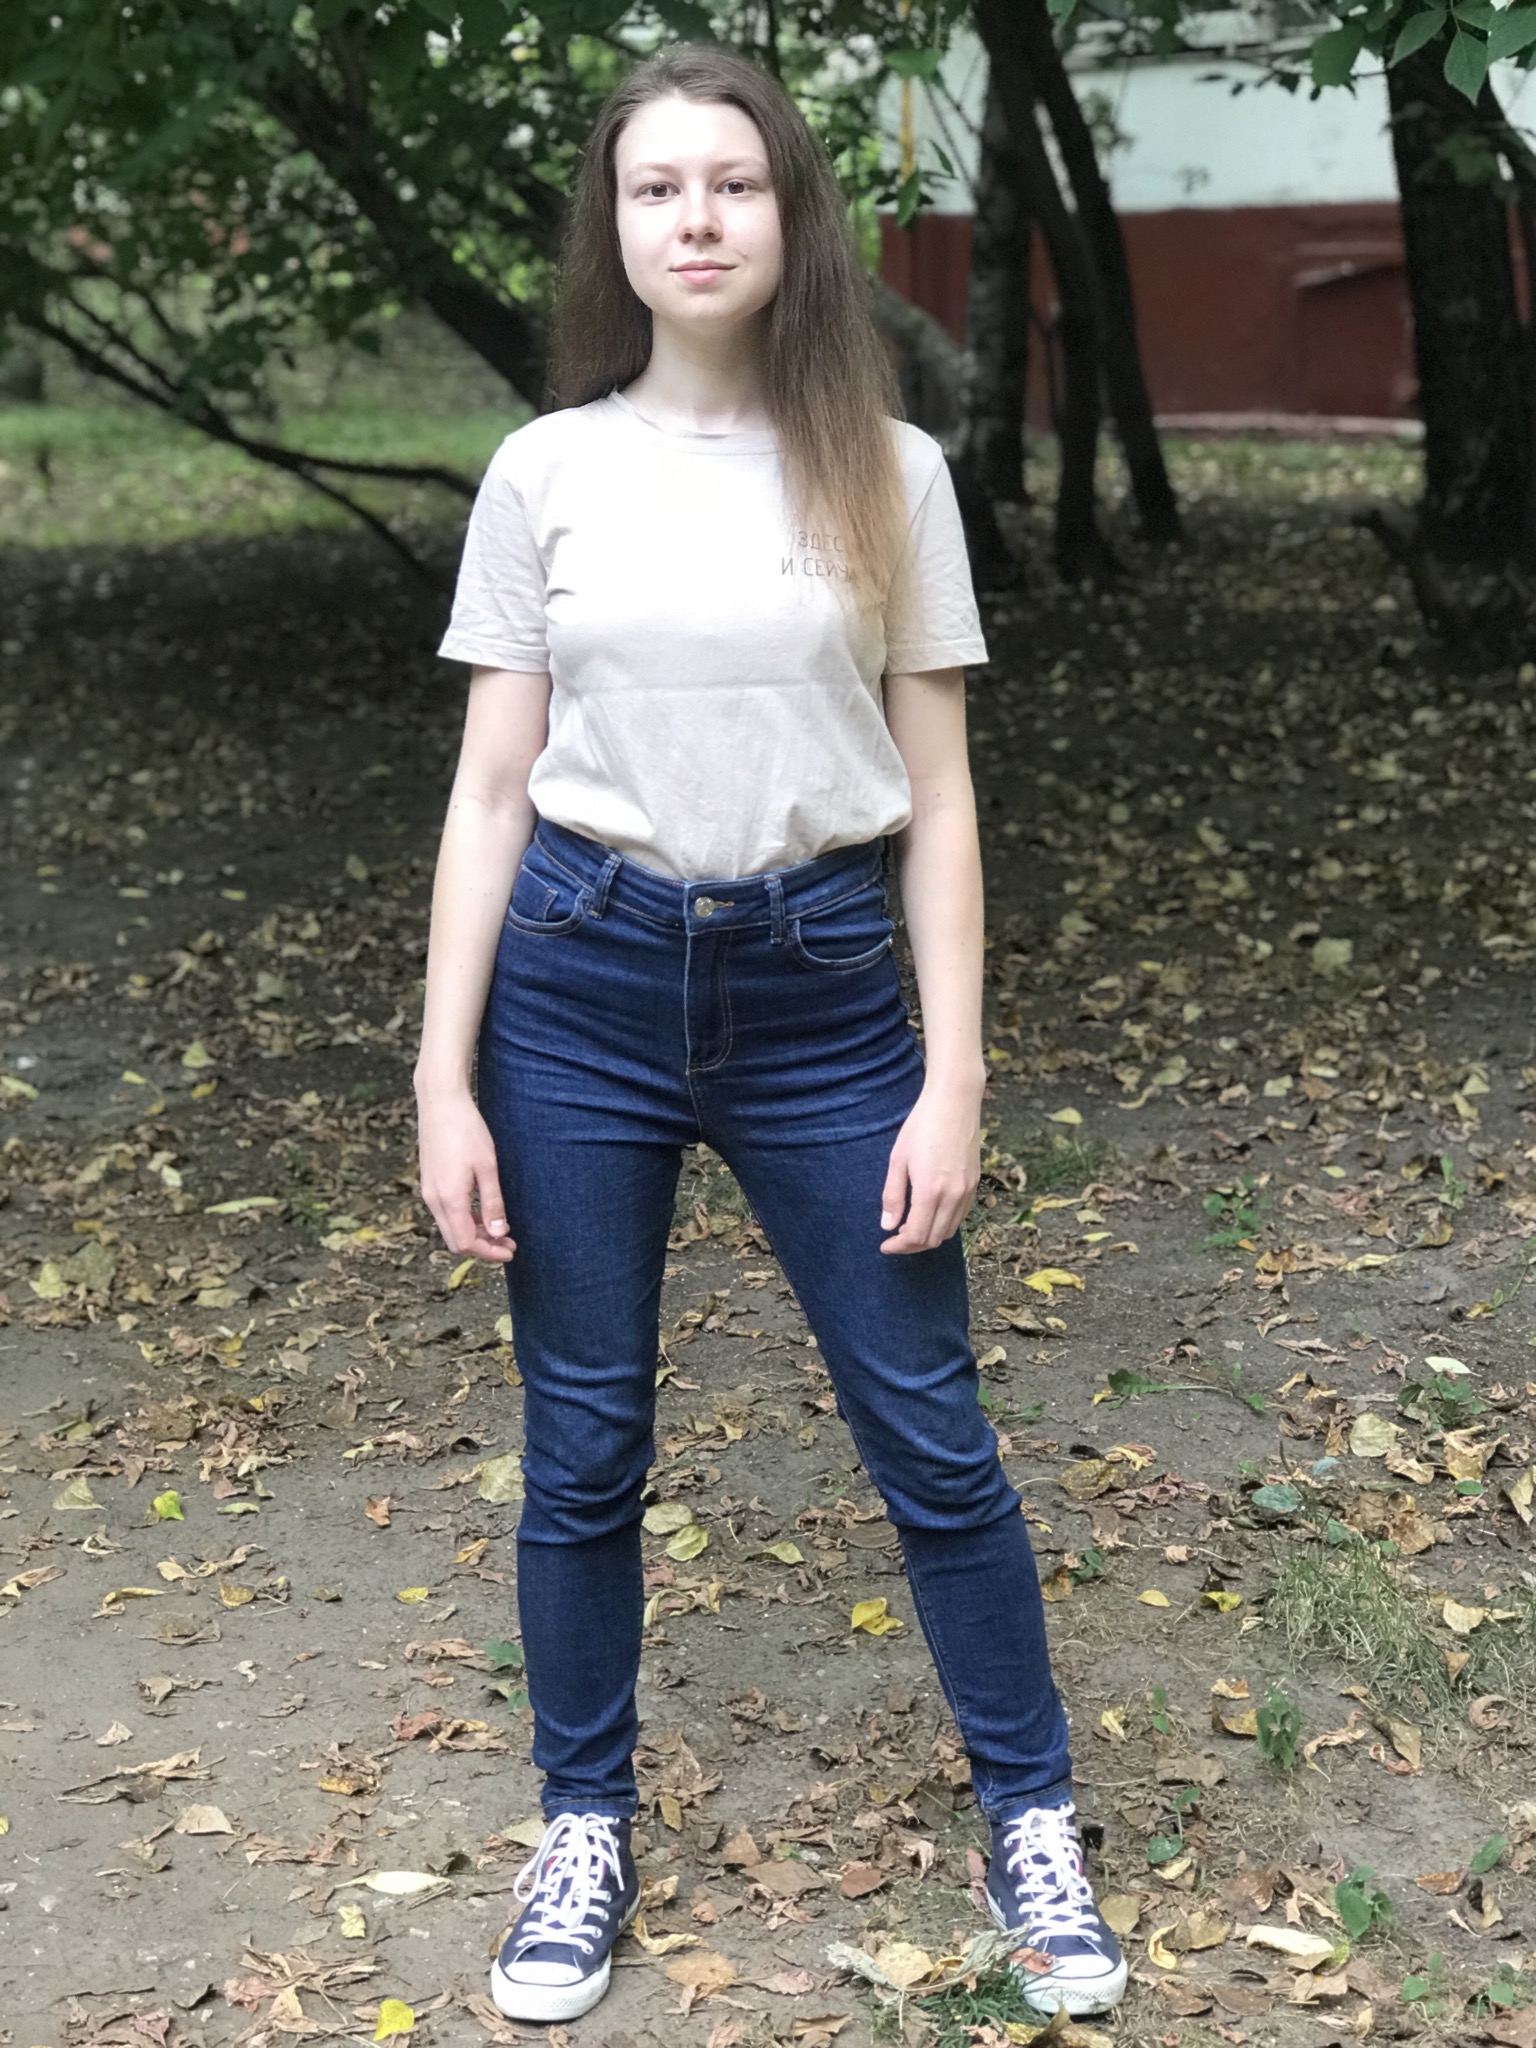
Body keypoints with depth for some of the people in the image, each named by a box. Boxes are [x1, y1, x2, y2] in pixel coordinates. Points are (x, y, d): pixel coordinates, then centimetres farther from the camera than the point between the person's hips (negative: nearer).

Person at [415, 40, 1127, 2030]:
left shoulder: (887, 473, 0)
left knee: (930, 1432, 6)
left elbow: (937, 795, 1)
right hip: (580, 979, 1)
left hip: (820, 991, 0)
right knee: (584, 1444, 10)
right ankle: (585, 1821, 30)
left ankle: (1031, 1814, 26)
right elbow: (490, 789, 2)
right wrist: (444, 1080, -2)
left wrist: (953, 1081, -4)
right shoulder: (546, 472, 1)